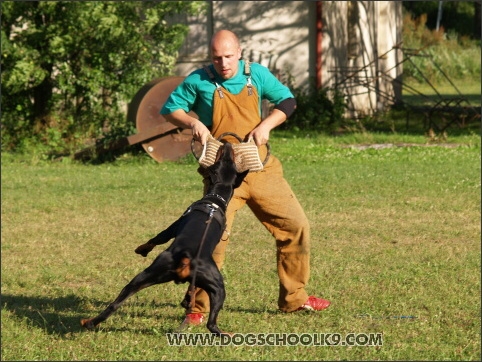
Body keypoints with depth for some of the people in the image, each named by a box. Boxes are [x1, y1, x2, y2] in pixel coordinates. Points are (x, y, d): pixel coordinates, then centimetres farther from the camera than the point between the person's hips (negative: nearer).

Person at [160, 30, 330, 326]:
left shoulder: (256, 74, 4)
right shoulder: (200, 81, -4)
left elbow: (287, 101, 9)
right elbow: (170, 109, 3)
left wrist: (266, 125, -9)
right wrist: (192, 122, -17)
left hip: (262, 169, 4)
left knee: (296, 226, 5)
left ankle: (294, 298, 19)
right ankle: (198, 309, -6)